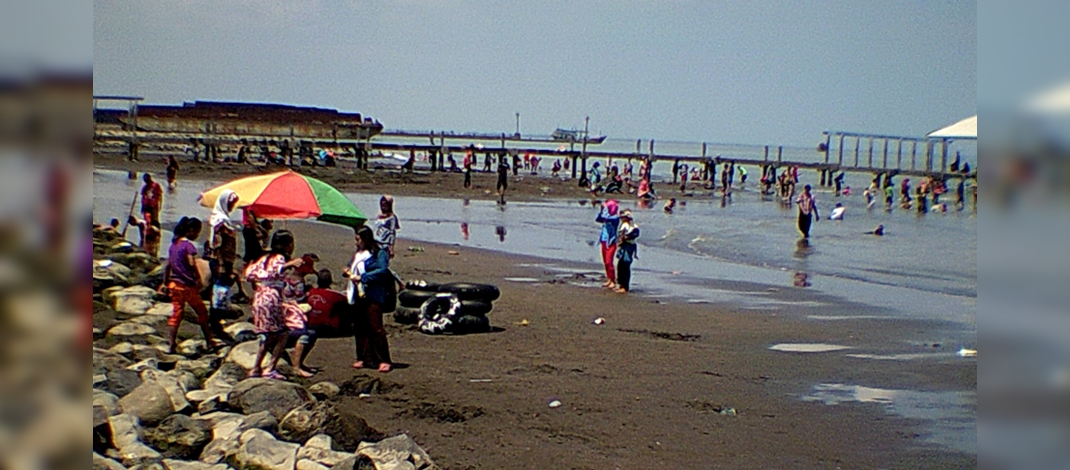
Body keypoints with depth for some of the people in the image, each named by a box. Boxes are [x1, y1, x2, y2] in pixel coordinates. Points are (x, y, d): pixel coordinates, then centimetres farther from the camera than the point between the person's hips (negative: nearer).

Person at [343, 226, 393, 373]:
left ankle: (384, 360, -8)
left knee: (375, 328, -10)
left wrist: (362, 277, -20)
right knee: (359, 328, 8)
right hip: (358, 296, 8)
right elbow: (354, 270, 31)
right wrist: (348, 272, 7)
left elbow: (382, 271, -19)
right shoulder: (358, 254, 19)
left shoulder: (379, 254, -6)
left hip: (373, 296, -8)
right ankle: (363, 358, 17)